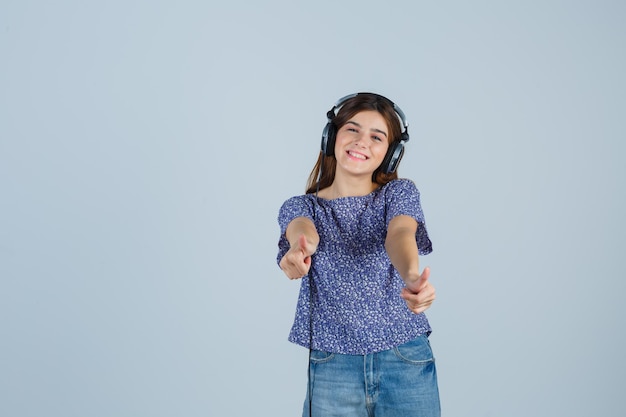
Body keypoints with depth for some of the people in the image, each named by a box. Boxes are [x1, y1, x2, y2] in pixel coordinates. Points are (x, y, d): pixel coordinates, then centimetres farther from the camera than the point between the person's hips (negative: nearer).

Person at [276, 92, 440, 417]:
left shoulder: (400, 193, 4)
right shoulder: (299, 207, 4)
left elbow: (399, 234, -19)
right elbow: (304, 231, -20)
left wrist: (412, 278, -41)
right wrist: (299, 251, -44)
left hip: (406, 358, 0)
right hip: (332, 364, 1)